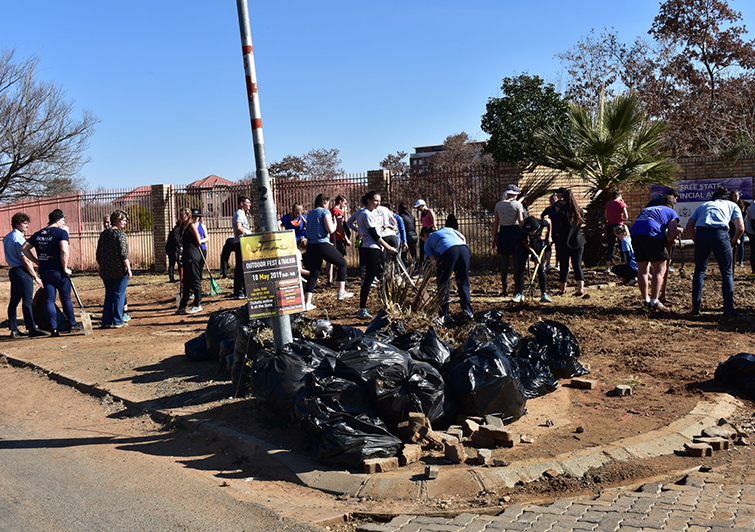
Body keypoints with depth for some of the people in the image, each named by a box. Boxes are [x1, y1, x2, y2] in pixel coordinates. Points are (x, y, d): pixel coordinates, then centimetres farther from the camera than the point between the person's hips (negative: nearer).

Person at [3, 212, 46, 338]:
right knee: (27, 301, -9)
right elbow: (25, 260, -16)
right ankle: (32, 329, -10)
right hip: (22, 271, -10)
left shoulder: (7, 237, 16)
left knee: (14, 301, 11)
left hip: (13, 271, 10)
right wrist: (35, 277, -11)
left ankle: (13, 329, 15)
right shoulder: (18, 238, -14)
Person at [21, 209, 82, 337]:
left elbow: (24, 248, 11)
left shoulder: (38, 234, 10)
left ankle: (54, 328, 5)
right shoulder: (61, 232, -10)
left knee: (49, 300, 6)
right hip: (58, 271, -5)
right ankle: (72, 324, 20)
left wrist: (37, 261, 12)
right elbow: (64, 251, -23)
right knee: (66, 298, 9)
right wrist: (65, 268, -14)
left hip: (44, 271, 5)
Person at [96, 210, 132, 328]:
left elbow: (98, 255, 15)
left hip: (106, 271, 6)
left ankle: (106, 321, 13)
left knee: (109, 295, 13)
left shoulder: (103, 234, 11)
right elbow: (123, 253, -18)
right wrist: (128, 268, -15)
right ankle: (117, 321, 2)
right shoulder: (119, 233, -10)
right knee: (119, 294, 1)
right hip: (120, 270, -6)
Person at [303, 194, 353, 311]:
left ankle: (307, 303, 3)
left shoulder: (310, 214, 17)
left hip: (310, 246, 7)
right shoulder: (325, 212, -5)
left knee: (313, 274, 10)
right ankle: (341, 292, 13)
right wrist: (335, 223, 7)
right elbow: (330, 230, -14)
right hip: (322, 245, -7)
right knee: (342, 263, 14)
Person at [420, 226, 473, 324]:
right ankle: (468, 310, 12)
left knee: (443, 284, 8)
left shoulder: (428, 242, 29)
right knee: (463, 282, 16)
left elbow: (433, 258, 14)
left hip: (447, 251, -3)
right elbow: (463, 237, 26)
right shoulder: (447, 229, 39)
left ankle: (443, 315, 8)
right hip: (463, 248, 4)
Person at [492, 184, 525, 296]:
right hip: (515, 232, -3)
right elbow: (521, 222, -9)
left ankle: (504, 289, 7)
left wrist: (494, 238, 11)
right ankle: (518, 288, 6)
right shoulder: (517, 204, -3)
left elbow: (496, 223, 6)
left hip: (503, 233, 3)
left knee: (504, 262, 7)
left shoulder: (498, 205, 6)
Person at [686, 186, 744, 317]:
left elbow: (689, 226, 15)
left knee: (700, 270, 18)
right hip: (720, 234, -2)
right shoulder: (732, 205, 27)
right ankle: (729, 308, 2)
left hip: (701, 233, 2)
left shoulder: (703, 206, 32)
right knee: (727, 272, 10)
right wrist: (734, 240, 29)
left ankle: (696, 306, 14)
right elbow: (740, 228, 11)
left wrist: (697, 241, 22)